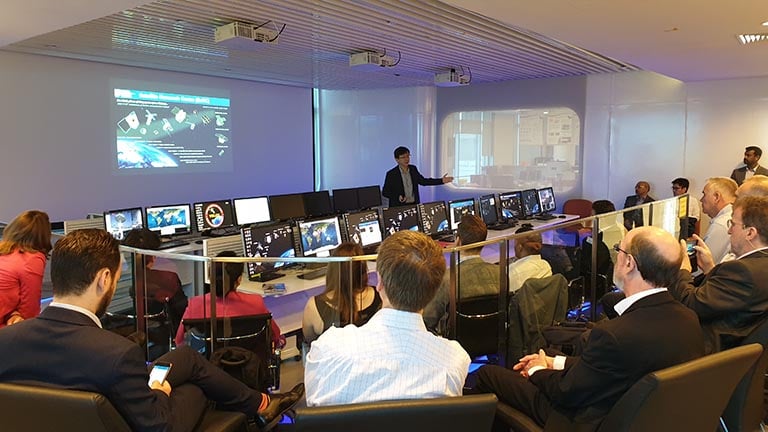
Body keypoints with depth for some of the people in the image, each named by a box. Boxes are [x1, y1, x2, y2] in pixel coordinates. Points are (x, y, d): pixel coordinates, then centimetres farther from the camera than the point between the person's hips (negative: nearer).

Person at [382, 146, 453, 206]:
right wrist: (398, 197, -22)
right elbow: (385, 192, -5)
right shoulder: (391, 174, -9)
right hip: (398, 207, -4)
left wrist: (441, 181, 11)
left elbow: (423, 181, 18)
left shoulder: (413, 169, 6)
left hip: (414, 205, 4)